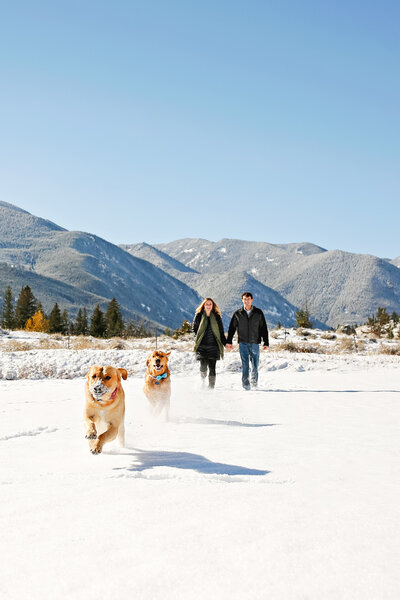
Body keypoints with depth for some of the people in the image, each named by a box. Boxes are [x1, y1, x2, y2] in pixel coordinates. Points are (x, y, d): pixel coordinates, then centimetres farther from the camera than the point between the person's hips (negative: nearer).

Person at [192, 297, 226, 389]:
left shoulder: (217, 316, 8)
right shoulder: (199, 315, 6)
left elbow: (221, 332, 10)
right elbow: (195, 328, 16)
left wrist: (225, 343, 1)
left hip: (213, 346, 1)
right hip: (202, 345, -1)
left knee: (212, 367, -4)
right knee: (203, 365, -12)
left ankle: (211, 387, 5)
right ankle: (203, 380, 18)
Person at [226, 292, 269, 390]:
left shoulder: (258, 313, 5)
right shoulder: (238, 314, 6)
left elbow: (264, 328, 7)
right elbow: (232, 328, 10)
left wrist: (266, 342, 1)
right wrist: (229, 342, 3)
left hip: (255, 343, 0)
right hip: (243, 343, 0)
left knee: (255, 365, 3)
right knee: (245, 365, -8)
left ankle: (254, 384, 21)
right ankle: (246, 385, -5)